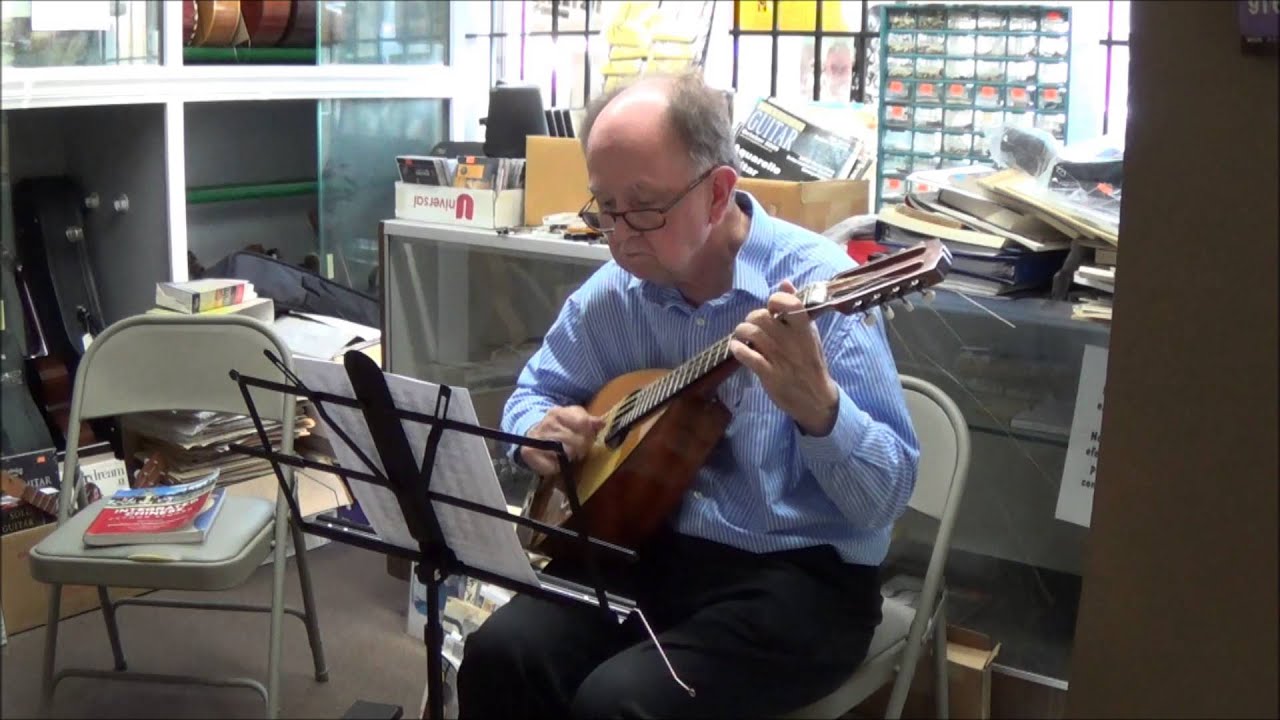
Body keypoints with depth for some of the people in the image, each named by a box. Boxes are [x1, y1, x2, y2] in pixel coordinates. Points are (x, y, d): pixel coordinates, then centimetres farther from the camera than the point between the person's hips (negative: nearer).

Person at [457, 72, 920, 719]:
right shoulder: (610, 294, 2)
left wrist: (816, 406, -39)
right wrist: (539, 429, -6)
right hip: (647, 549, 5)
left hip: (796, 575, -5)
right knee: (499, 654, -19)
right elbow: (534, 392, 18)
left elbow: (885, 500, -19)